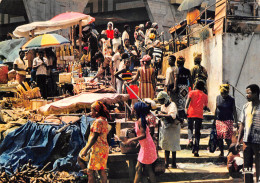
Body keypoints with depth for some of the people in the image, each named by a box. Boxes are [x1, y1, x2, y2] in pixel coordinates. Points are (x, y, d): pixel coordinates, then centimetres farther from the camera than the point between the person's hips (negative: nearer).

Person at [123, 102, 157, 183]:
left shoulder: (140, 121, -19)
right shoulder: (138, 120, 10)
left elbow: (143, 135, -26)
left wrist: (131, 140, -22)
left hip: (147, 147, -10)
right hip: (144, 147, 10)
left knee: (149, 169, -2)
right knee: (138, 168, 12)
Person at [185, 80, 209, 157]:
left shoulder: (192, 92, 8)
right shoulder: (205, 96, 12)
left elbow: (188, 100, -10)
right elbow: (205, 107, 15)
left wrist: (186, 108, -16)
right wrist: (207, 108, 37)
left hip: (191, 113, -1)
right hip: (199, 114, 1)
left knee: (190, 128, 18)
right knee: (197, 132, 5)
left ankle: (190, 139, -16)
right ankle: (196, 150, -4)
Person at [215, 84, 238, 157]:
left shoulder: (231, 100, -4)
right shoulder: (218, 98, 5)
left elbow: (234, 111, -2)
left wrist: (236, 122, -6)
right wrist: (214, 119, 14)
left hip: (228, 120, -4)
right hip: (219, 120, 4)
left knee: (227, 137, -12)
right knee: (219, 137, 3)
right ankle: (221, 152, 15)